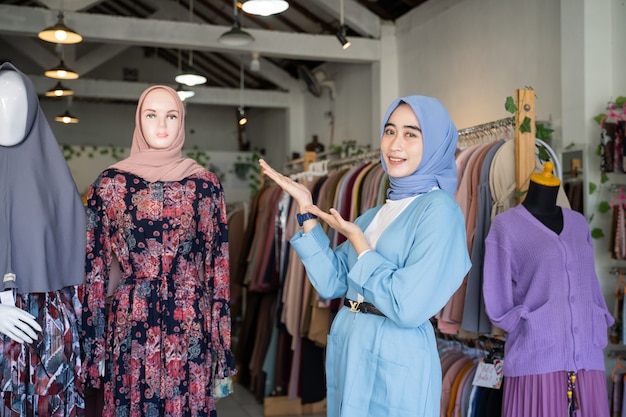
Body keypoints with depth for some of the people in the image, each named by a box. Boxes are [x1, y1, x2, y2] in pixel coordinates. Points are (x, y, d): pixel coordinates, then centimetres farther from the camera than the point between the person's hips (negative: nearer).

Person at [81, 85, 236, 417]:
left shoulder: (205, 185, 2)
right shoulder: (110, 183, 2)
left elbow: (218, 263, 2)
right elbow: (95, 263, 3)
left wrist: (221, 344, 0)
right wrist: (93, 338, 0)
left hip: (190, 321, 0)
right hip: (130, 321, 0)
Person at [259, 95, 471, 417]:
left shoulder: (438, 208, -15)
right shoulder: (377, 214, 10)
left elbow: (408, 308, -23)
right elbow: (331, 283, 2)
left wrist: (356, 239, -14)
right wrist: (306, 210, -1)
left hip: (396, 363, -7)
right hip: (347, 354, 8)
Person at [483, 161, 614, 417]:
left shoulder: (578, 223, 16)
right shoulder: (507, 225, 1)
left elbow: (591, 286, 20)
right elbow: (497, 302, 0)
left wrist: (597, 332, 10)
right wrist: (531, 327, -4)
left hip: (588, 356, 4)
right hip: (537, 357, -4)